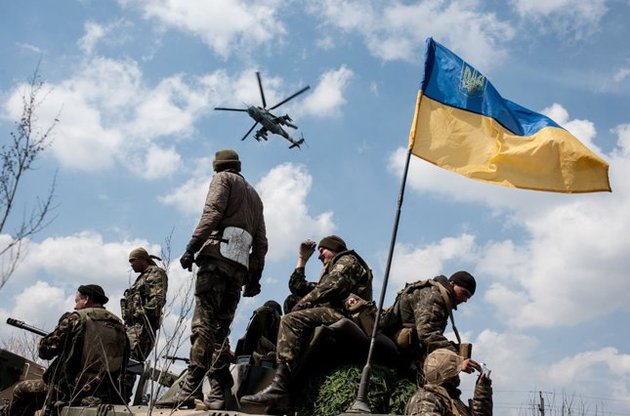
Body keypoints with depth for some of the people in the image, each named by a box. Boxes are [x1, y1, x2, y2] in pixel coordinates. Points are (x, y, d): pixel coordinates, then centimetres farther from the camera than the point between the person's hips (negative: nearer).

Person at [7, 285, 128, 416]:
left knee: (21, 390, 15)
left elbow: (45, 350, -1)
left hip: (73, 392, -5)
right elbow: (122, 365, 13)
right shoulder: (118, 324, 8)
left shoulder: (76, 318, -5)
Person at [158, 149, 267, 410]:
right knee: (221, 329, 5)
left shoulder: (223, 178, 11)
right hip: (240, 266, 7)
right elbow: (261, 240, 22)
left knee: (203, 324, -15)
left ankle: (190, 391, -23)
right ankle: (218, 394, -3)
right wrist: (255, 276, 19)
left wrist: (192, 247, -15)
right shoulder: (254, 195, 30)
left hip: (218, 255, -6)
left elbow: (212, 213, -9)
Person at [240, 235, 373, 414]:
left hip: (345, 313, -10)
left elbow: (330, 287, -10)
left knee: (291, 320, -24)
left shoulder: (347, 260, 10)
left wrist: (300, 305, -10)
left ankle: (279, 387, -37)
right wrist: (302, 260, 34)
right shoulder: (331, 271, 38)